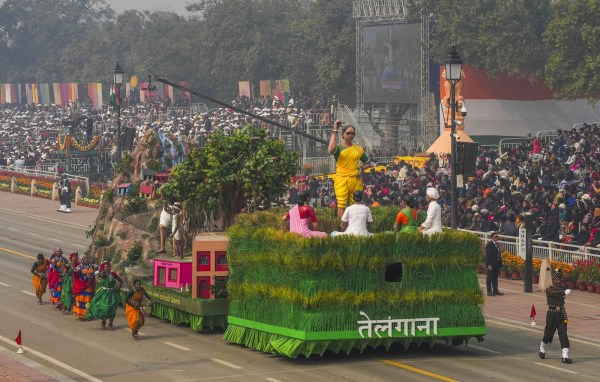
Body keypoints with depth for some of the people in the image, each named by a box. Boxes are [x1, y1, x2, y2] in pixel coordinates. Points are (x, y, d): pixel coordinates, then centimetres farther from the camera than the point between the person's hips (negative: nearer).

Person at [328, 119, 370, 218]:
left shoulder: (358, 149, 15)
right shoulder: (339, 148, 2)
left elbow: (367, 163, 28)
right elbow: (331, 150, -24)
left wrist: (361, 168, 4)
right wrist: (335, 131, -19)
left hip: (356, 179, 4)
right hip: (342, 179, -4)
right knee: (341, 205, -9)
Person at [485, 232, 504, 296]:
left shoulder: (497, 244, 14)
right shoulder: (489, 245, -11)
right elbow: (488, 255, -15)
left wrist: (500, 263, 10)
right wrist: (489, 265, -20)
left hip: (497, 264, 8)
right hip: (491, 264, -8)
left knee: (495, 278, 13)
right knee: (490, 278, -2)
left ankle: (495, 291, 19)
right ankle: (489, 292, 0)